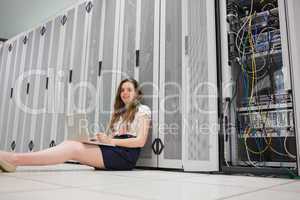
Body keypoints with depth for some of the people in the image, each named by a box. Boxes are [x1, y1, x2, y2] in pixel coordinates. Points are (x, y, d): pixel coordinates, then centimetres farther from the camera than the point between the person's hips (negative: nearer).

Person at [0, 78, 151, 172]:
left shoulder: (143, 110, 4)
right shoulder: (119, 112, 26)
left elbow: (140, 141, -9)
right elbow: (111, 137, 16)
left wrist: (111, 141, -15)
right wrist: (102, 138, -7)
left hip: (126, 154, -6)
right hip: (113, 150, 6)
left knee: (73, 148, -25)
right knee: (69, 143, -17)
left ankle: (14, 159, -34)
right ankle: (14, 159, -30)